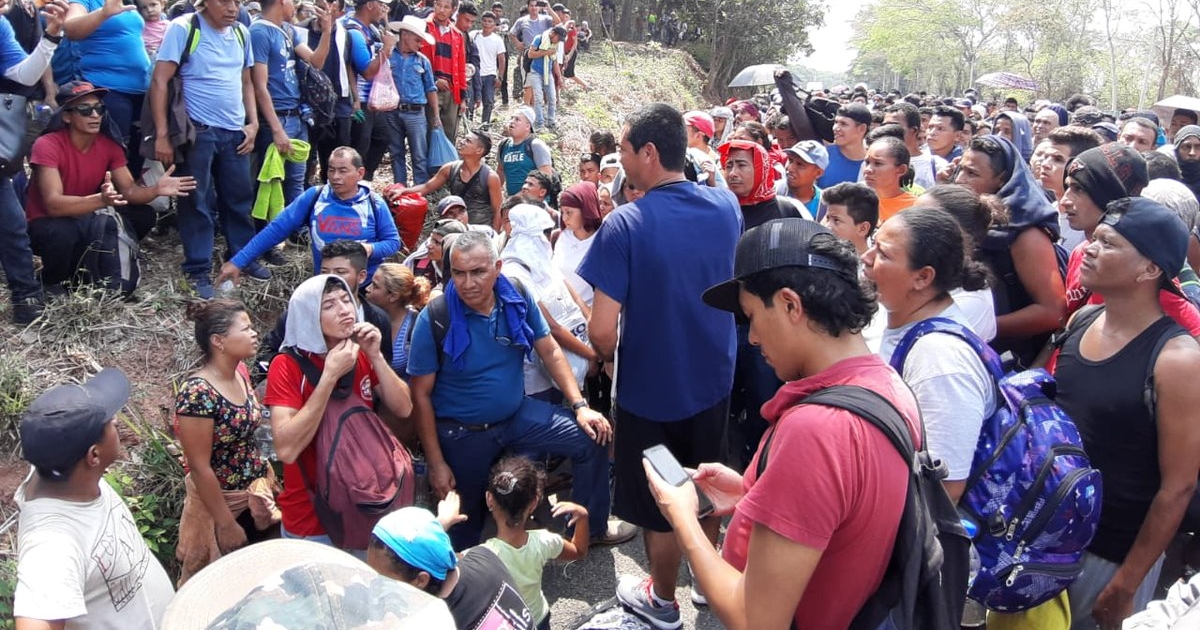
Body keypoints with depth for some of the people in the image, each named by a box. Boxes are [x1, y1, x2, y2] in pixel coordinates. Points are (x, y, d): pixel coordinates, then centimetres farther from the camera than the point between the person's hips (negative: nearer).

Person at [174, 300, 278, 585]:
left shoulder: (240, 371, -3)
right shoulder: (197, 394, -26)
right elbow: (200, 467, -22)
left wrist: (267, 477, 13)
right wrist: (227, 524, -18)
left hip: (257, 497, 7)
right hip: (220, 501, -7)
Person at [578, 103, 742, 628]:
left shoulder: (624, 225, -24)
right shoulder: (726, 205, -7)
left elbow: (602, 332, -25)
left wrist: (609, 355, -4)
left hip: (651, 389, -5)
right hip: (714, 379, 5)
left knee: (659, 504, 16)